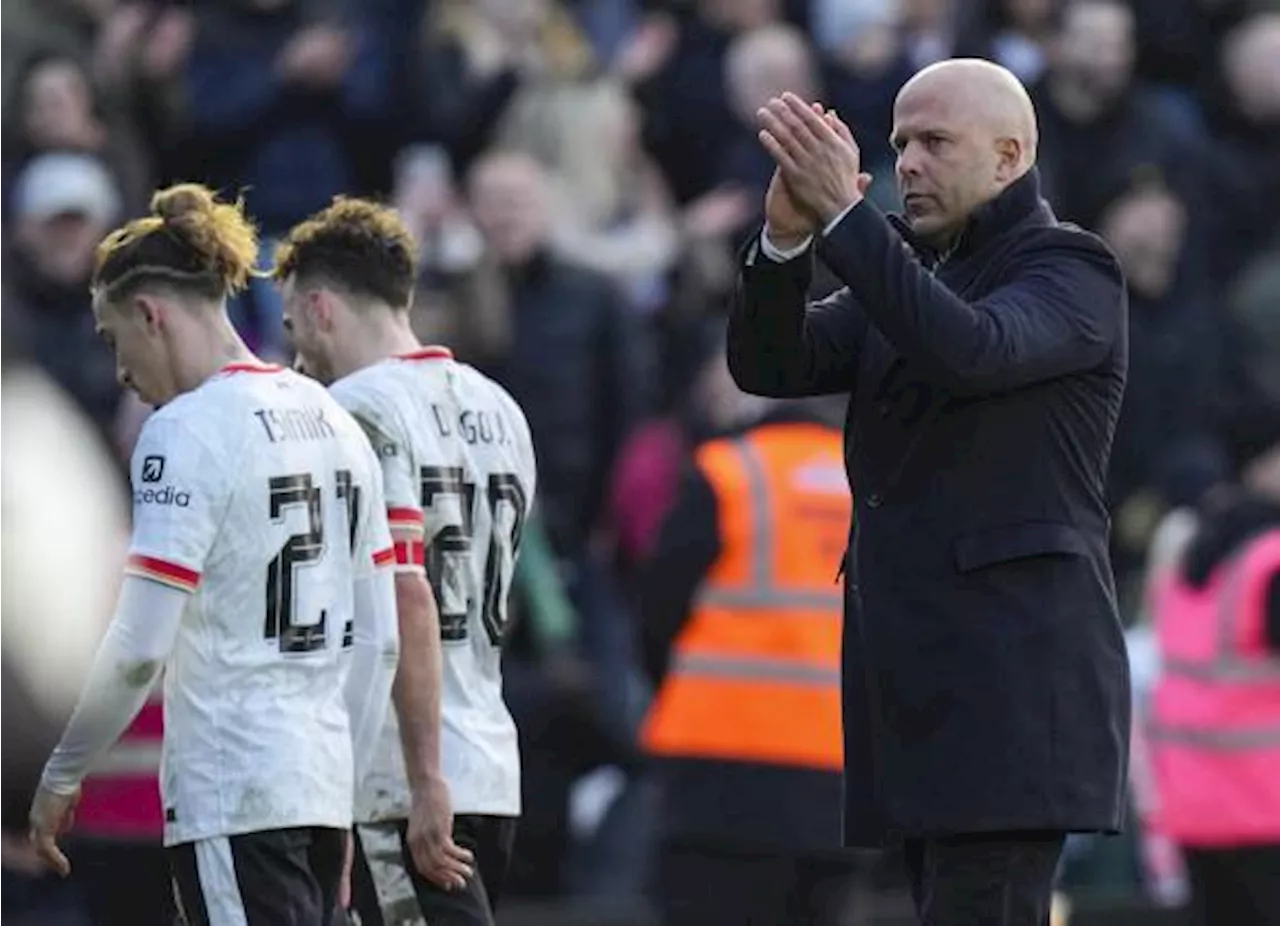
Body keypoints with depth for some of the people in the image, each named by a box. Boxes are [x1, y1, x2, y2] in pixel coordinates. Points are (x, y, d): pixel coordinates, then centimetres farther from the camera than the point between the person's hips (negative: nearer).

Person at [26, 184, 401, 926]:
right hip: (319, 777, 9)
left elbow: (139, 645, -16)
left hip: (230, 794, -9)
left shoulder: (187, 430, -11)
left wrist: (60, 778, -4)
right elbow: (379, 641, 16)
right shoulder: (332, 420, 14)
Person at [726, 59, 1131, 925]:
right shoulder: (912, 269, 20)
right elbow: (770, 363, 7)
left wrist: (844, 214, -26)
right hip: (917, 684, 8)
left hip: (1013, 683, -8)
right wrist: (787, 238, -12)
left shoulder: (1073, 271, -3)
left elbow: (968, 350, -24)